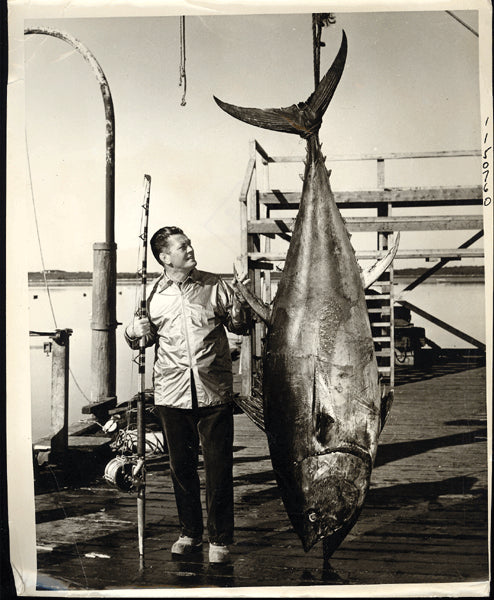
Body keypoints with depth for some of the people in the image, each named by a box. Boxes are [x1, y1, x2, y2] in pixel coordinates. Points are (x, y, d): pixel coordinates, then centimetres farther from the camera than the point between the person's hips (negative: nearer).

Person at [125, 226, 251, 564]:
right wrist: (135, 332, -8)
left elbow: (241, 327, 10)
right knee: (181, 467, 12)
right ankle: (190, 534, 30)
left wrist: (239, 315, -12)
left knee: (219, 468, 1)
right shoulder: (152, 295, 4)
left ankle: (220, 540, 16)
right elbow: (137, 340, 15)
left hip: (214, 393, -1)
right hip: (173, 396, 1)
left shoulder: (214, 285, 4)